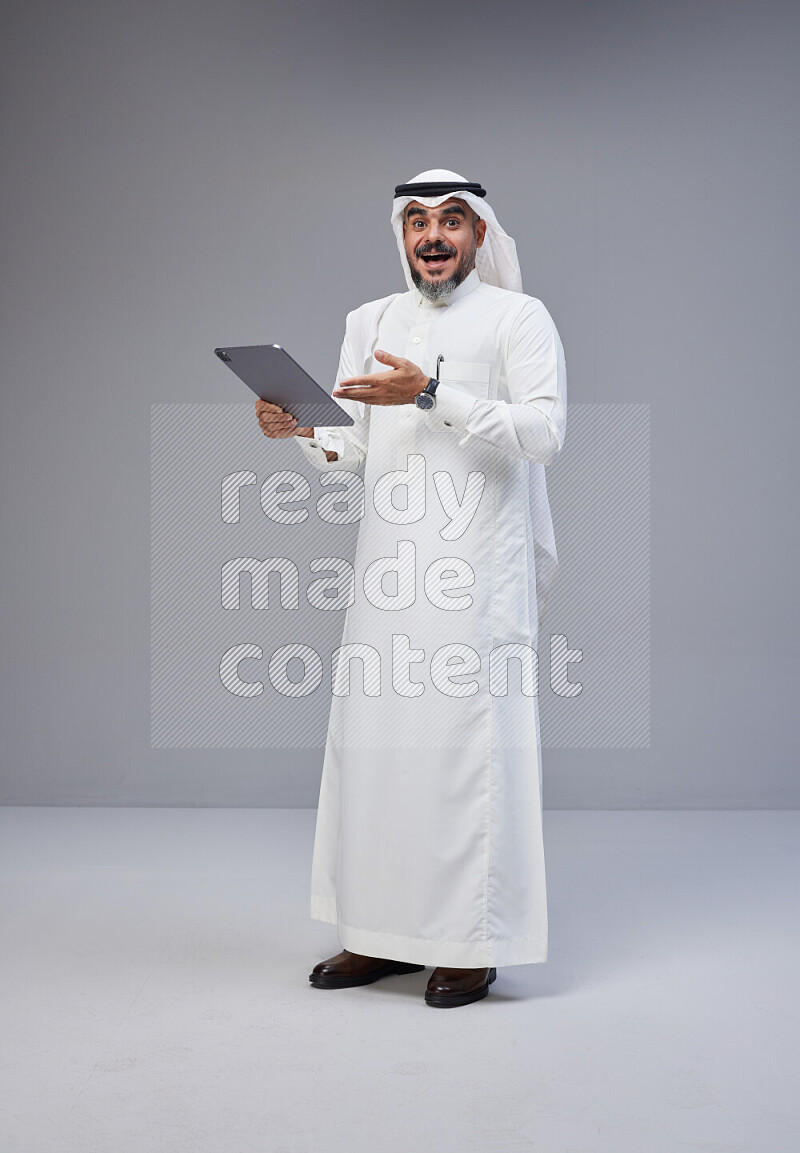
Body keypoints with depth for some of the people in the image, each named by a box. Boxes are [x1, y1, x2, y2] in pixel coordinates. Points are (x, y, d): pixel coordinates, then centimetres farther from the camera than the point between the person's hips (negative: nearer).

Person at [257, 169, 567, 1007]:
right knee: (372, 741, 5)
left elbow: (545, 430, -11)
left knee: (469, 746, -4)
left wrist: (432, 394, -17)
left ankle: (473, 940, 5)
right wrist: (298, 433, -7)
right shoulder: (370, 322, 18)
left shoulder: (518, 318, 3)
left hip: (479, 568, -5)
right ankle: (383, 933, 16)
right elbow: (351, 447, 14)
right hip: (390, 564, 5)